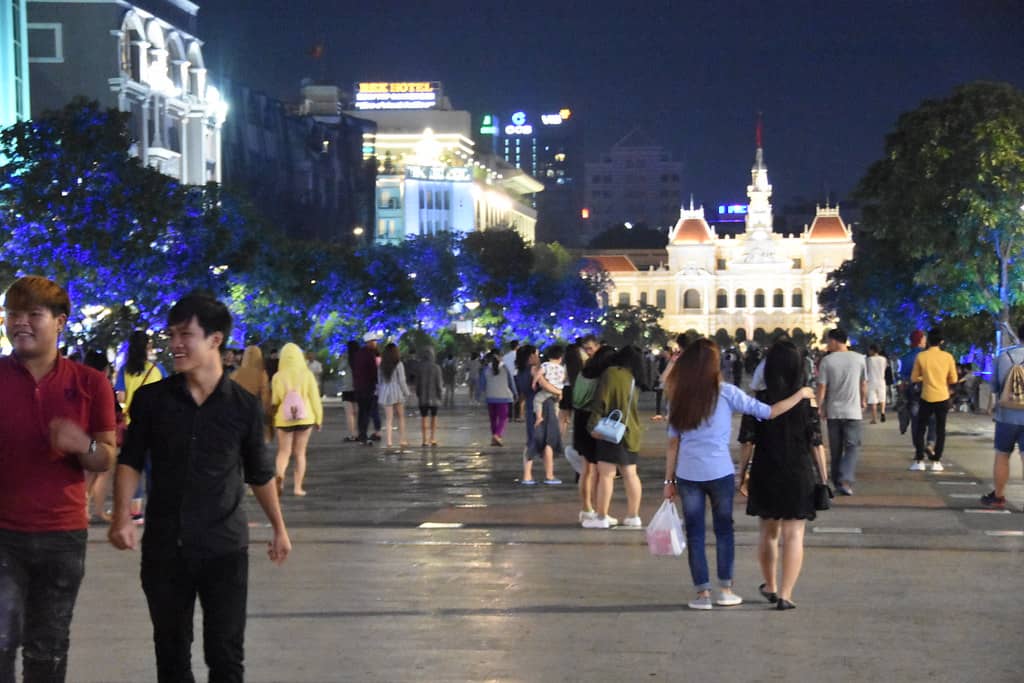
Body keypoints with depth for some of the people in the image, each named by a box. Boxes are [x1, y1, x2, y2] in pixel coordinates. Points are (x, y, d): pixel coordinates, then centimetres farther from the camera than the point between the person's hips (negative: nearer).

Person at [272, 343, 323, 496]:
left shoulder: (278, 376, -5)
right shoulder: (307, 374, -5)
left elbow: (274, 400, -1)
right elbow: (315, 398, -2)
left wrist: (272, 420, 13)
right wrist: (318, 418, 8)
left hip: (284, 419, 0)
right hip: (305, 419, 0)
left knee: (283, 452, 7)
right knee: (300, 453, 11)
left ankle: (279, 475, -23)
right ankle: (298, 487, 7)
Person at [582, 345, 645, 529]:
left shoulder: (611, 373, -12)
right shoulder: (635, 379, 13)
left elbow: (601, 401, -15)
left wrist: (594, 424, -13)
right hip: (631, 431, 8)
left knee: (605, 474, -5)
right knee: (630, 474, 12)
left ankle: (601, 517, -5)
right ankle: (633, 516, 16)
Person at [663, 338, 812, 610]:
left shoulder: (678, 397, 4)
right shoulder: (725, 393, -6)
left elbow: (673, 442, 4)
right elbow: (768, 412, -4)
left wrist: (669, 480, 9)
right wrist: (800, 395, 9)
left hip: (687, 475, 2)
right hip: (719, 473, -2)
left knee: (695, 532, 8)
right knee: (723, 529, 14)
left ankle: (702, 593, 9)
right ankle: (725, 589, 19)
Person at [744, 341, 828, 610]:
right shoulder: (807, 402, -8)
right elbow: (816, 444, -7)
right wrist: (824, 478, 2)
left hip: (765, 474, 2)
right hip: (800, 475, -2)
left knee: (768, 531, 18)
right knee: (793, 535, 3)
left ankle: (770, 587, 33)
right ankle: (785, 595, -2)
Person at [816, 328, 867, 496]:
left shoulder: (827, 361, -5)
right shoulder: (859, 359, -1)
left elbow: (822, 387, -5)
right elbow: (864, 384, 9)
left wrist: (820, 407, 5)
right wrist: (864, 401, 26)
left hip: (833, 411, 1)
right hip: (853, 411, -1)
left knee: (835, 449, 12)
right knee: (852, 447, 0)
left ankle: (838, 482, 18)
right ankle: (846, 480, -18)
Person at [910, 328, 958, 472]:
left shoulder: (921, 356, -6)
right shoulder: (948, 357, -4)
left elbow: (914, 378, -1)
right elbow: (953, 379, 1)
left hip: (927, 398, -1)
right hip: (943, 398, 1)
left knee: (920, 429, 10)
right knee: (940, 430, 9)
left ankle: (919, 460, 5)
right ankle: (936, 461, 6)